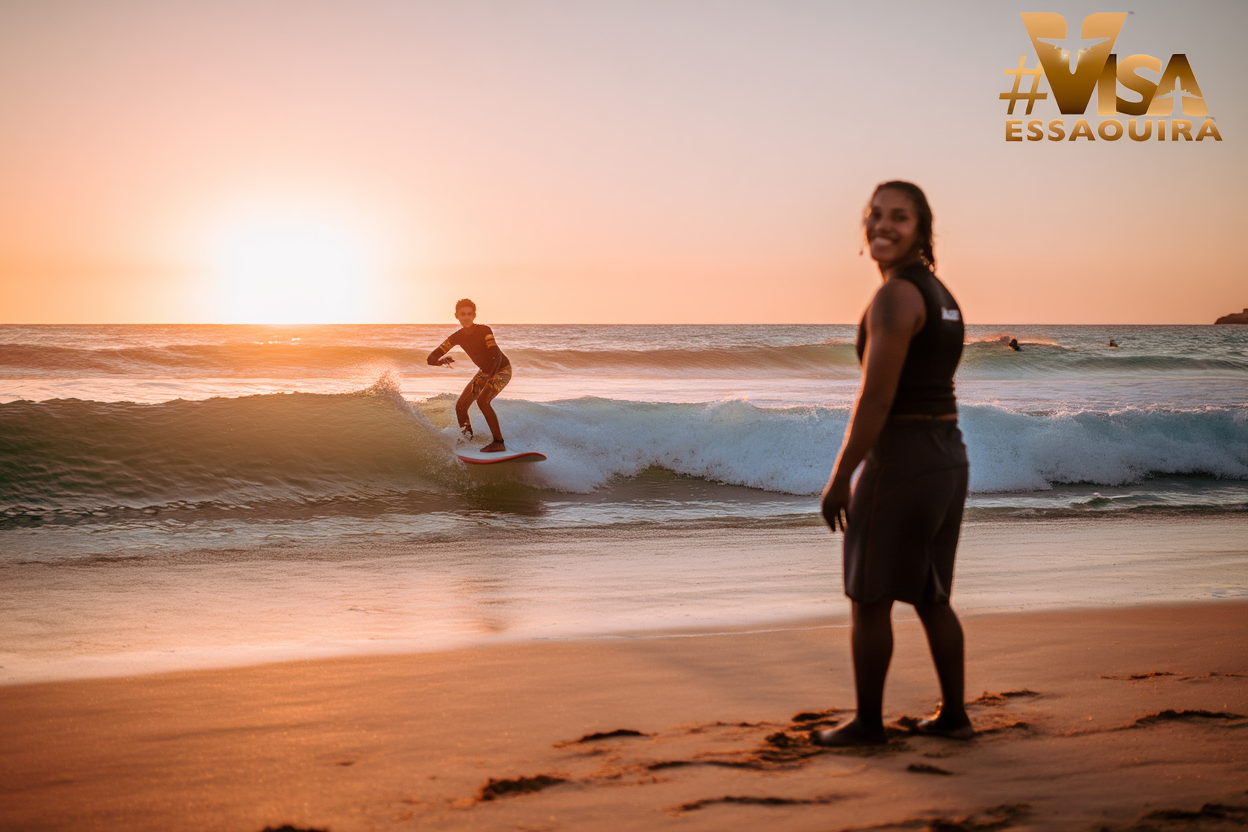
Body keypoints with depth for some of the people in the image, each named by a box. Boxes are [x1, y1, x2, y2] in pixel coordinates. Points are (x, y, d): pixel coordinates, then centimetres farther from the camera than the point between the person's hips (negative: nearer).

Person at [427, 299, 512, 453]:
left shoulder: (484, 330, -27)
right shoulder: (457, 337, -10)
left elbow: (496, 356, -37)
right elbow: (431, 358, -13)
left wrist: (487, 379, -49)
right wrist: (440, 361, -38)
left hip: (502, 369, -7)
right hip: (484, 371, 7)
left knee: (482, 400, -29)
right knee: (460, 406, 0)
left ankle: (499, 442, -24)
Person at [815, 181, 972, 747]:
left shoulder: (894, 296, -16)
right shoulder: (941, 297, 14)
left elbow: (875, 399, -21)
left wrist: (838, 478, -15)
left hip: (901, 460, -9)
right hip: (949, 456, 9)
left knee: (869, 597, 4)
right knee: (929, 595, 19)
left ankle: (867, 722, 13)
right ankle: (953, 715, 24)